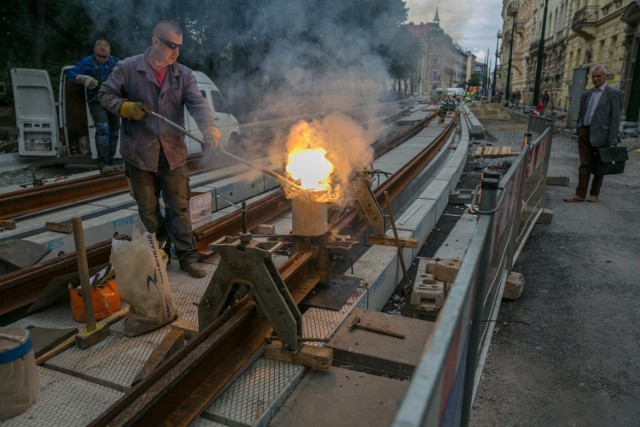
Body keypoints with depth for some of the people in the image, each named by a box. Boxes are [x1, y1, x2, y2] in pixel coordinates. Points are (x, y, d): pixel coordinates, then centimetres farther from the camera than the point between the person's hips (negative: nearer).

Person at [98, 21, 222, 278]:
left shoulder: (184, 75, 2)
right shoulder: (127, 68, -3)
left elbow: (198, 104, -12)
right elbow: (106, 94, 6)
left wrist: (209, 129, -31)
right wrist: (127, 108, -15)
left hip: (173, 153, 1)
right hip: (139, 152, -1)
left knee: (179, 208, 5)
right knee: (148, 210, 11)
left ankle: (187, 258, 14)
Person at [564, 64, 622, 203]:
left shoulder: (614, 93, -2)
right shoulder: (587, 94, 13)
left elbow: (615, 117, -7)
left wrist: (612, 139, -12)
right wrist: (580, 128, 5)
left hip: (601, 135, -4)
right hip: (585, 133, 4)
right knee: (584, 165, 3)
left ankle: (594, 194, 18)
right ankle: (580, 194, 3)